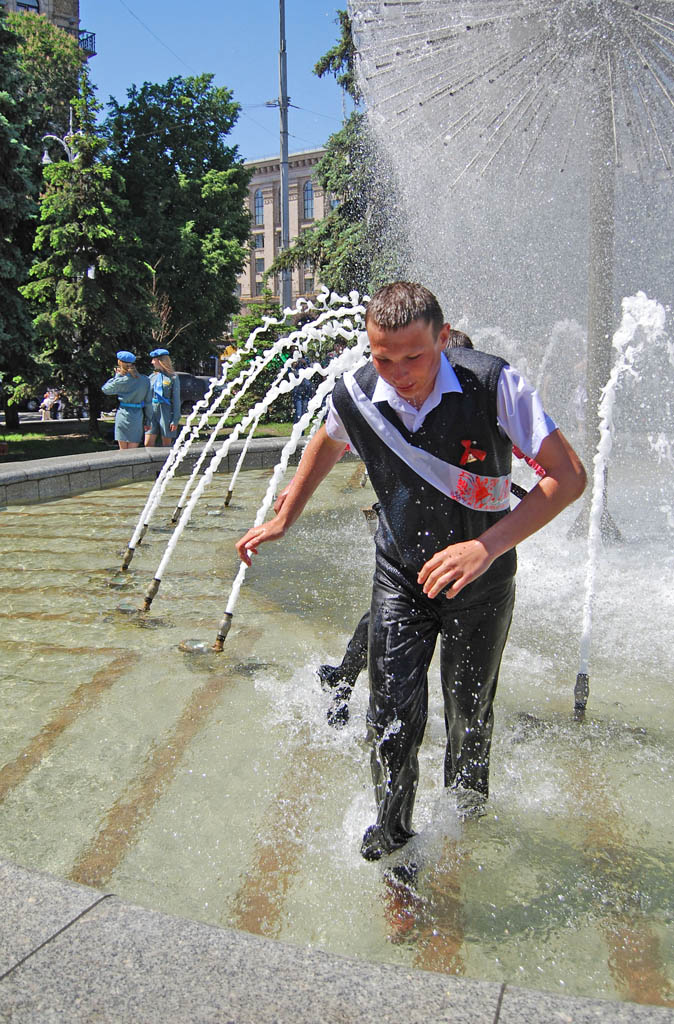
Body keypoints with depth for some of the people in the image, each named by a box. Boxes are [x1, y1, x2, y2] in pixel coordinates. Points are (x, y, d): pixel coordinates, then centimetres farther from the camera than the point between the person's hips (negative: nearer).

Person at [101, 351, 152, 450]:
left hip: (123, 415, -2)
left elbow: (105, 389, 8)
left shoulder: (121, 380, -8)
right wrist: (147, 421, 11)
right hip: (138, 416, 2)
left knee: (123, 451, 7)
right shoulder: (145, 380, 1)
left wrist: (117, 375, 13)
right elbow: (148, 402, 4)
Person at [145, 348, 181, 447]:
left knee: (166, 445, 2)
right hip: (152, 412, 5)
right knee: (148, 444, -1)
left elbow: (176, 400, -4)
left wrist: (175, 420, -10)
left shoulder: (173, 377, -2)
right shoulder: (151, 377, 12)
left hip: (166, 413, -5)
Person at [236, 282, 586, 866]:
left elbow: (568, 476, -24)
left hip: (481, 577, -1)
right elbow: (327, 444, 8)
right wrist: (283, 519, 11)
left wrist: (488, 545, -34)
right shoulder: (355, 394, -17)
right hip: (401, 576, 1)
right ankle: (392, 830, 24)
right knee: (393, 714, -4)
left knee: (469, 709, 16)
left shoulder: (493, 385, -27)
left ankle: (468, 800, 49)